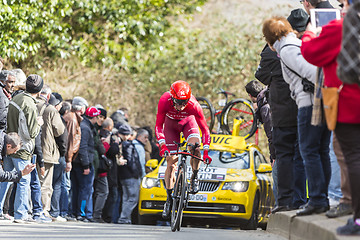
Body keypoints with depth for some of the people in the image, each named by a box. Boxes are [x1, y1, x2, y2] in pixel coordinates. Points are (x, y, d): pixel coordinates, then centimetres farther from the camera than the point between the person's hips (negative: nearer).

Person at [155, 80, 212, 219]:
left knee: (195, 148, -30)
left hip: (188, 122, 0)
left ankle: (195, 177, -3)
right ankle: (169, 199, 6)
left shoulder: (193, 105, -36)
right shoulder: (165, 101, -35)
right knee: (171, 162, -6)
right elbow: (159, 125, -27)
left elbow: (204, 128, -28)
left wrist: (206, 151, -36)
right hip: (171, 123, 0)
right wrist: (162, 145, -41)